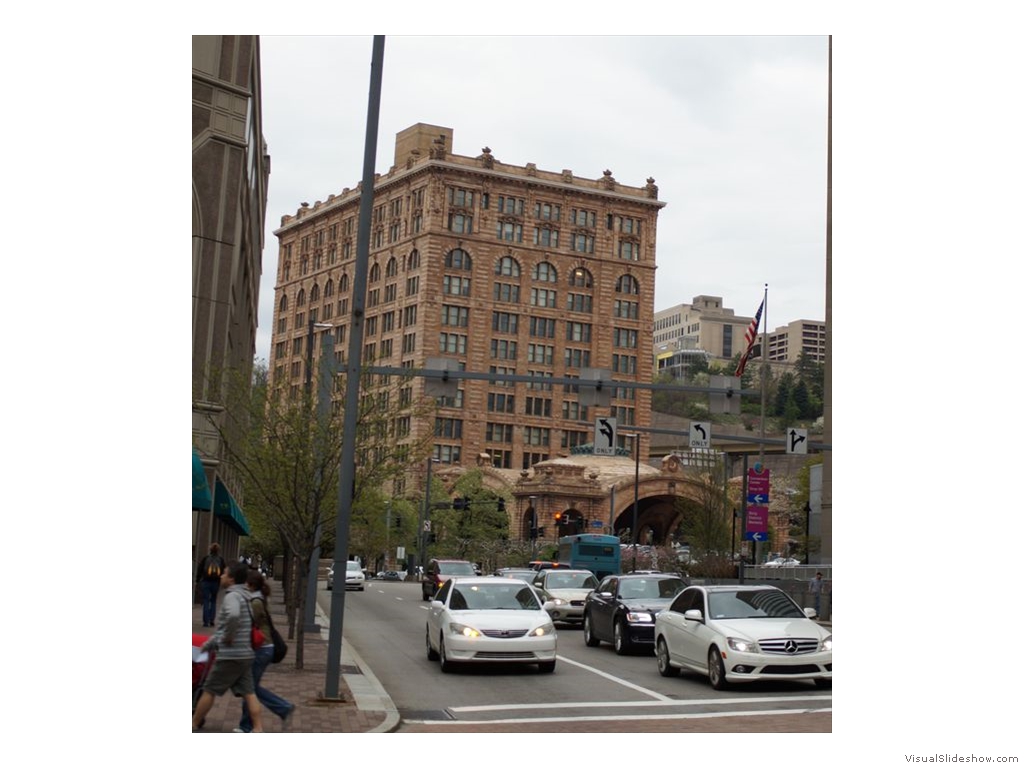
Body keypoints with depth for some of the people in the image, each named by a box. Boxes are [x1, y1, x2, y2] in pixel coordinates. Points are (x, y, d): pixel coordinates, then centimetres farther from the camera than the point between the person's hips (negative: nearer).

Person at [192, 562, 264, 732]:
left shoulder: (232, 596, -13)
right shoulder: (243, 597, 17)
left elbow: (233, 616, -37)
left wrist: (228, 637, -22)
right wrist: (210, 643, 26)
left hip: (230, 655, -8)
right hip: (245, 654, 8)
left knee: (209, 690, 6)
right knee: (249, 693, 4)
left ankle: (194, 725, 18)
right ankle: (258, 730, -2)